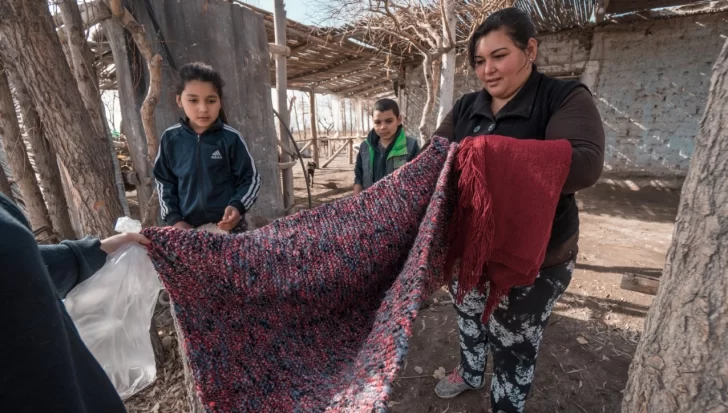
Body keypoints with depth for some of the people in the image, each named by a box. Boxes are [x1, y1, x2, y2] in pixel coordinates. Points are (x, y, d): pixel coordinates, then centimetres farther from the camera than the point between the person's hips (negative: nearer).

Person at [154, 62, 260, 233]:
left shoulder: (231, 138, -10)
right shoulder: (170, 139, -1)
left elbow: (251, 179, -5)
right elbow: (164, 182, 9)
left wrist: (237, 206, -21)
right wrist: (174, 219, 0)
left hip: (227, 226, -3)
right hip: (187, 228, 3)